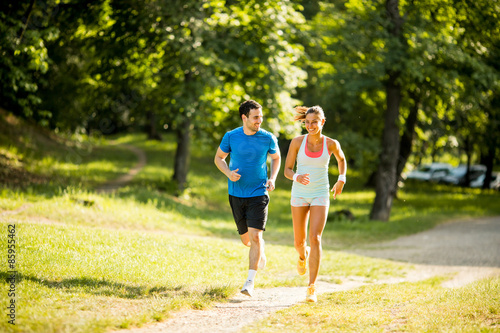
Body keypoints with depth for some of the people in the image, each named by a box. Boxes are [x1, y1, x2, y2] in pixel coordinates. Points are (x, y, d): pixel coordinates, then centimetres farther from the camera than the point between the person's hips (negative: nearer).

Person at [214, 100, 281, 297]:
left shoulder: (268, 138, -4)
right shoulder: (231, 137, -4)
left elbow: (276, 158, 14)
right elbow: (219, 157, 10)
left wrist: (272, 178, -3)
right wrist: (228, 173, -10)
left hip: (259, 194, -2)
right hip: (236, 194, 2)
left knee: (255, 236, -15)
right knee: (246, 239, 11)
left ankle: (250, 282, -11)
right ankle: (260, 250, 47)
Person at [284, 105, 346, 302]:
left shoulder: (331, 144, -5)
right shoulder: (297, 142, -6)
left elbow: (341, 159, 18)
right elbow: (287, 170, -3)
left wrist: (341, 179, 10)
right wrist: (297, 177, -23)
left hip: (320, 195, -1)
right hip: (299, 194, 1)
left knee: (315, 238, -15)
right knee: (299, 241, 8)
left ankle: (312, 288, -13)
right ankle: (303, 256, 48)